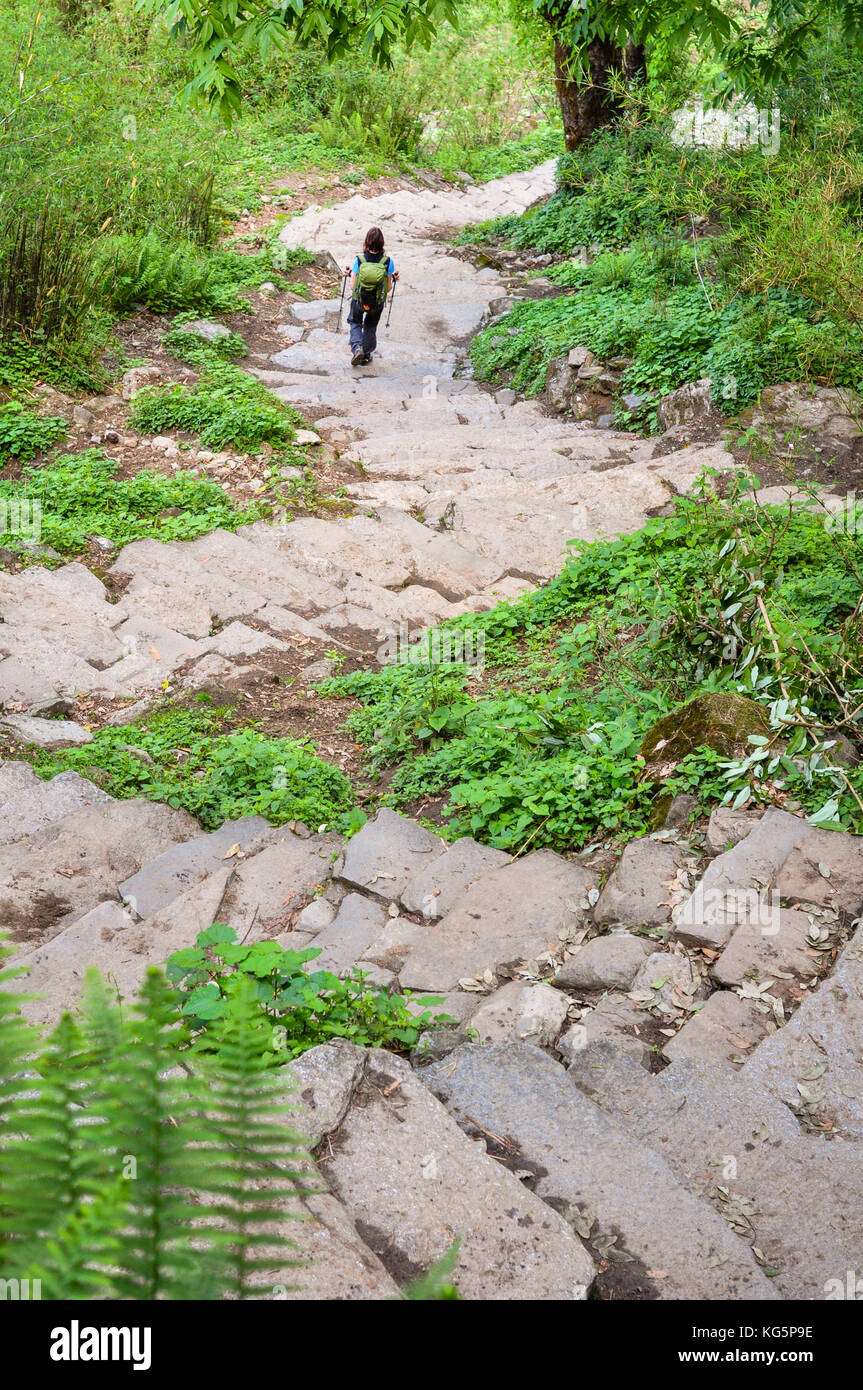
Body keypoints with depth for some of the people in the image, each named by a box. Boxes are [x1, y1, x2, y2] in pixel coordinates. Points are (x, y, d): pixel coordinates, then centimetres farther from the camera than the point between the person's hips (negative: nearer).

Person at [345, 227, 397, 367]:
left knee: (355, 322, 29)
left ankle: (357, 348, 8)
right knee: (370, 326, 29)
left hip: (358, 301, -1)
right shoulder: (388, 262, -20)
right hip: (378, 303, 1)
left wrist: (350, 274, 6)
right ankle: (366, 355, 38)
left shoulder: (359, 260, -21)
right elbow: (388, 289, -12)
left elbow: (352, 287, -13)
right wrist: (393, 278, 7)